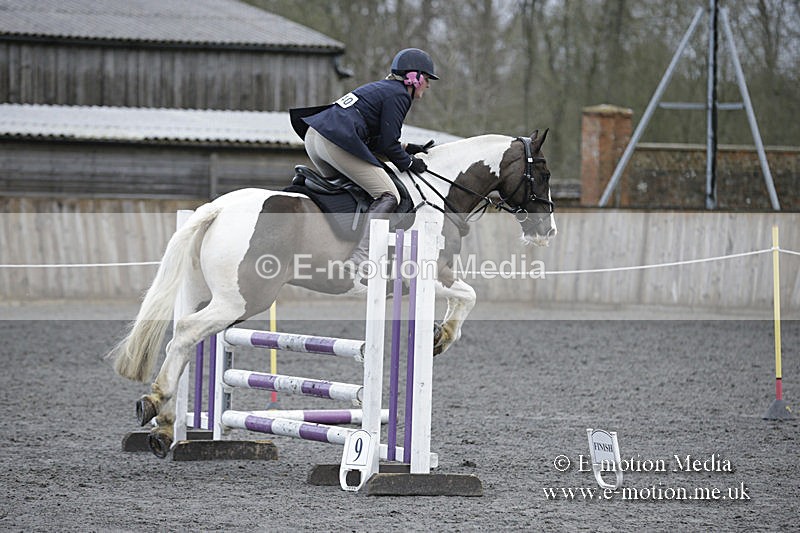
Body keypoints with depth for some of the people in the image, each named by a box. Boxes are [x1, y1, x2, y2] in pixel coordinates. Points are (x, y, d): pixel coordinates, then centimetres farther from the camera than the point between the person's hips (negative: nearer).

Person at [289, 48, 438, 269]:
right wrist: (408, 163, 10)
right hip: (336, 143, -10)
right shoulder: (398, 95, -1)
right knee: (388, 196, -7)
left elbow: (377, 139, 29)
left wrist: (407, 148, 27)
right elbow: (388, 144, -5)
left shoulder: (382, 88, 28)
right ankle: (361, 257, -20)